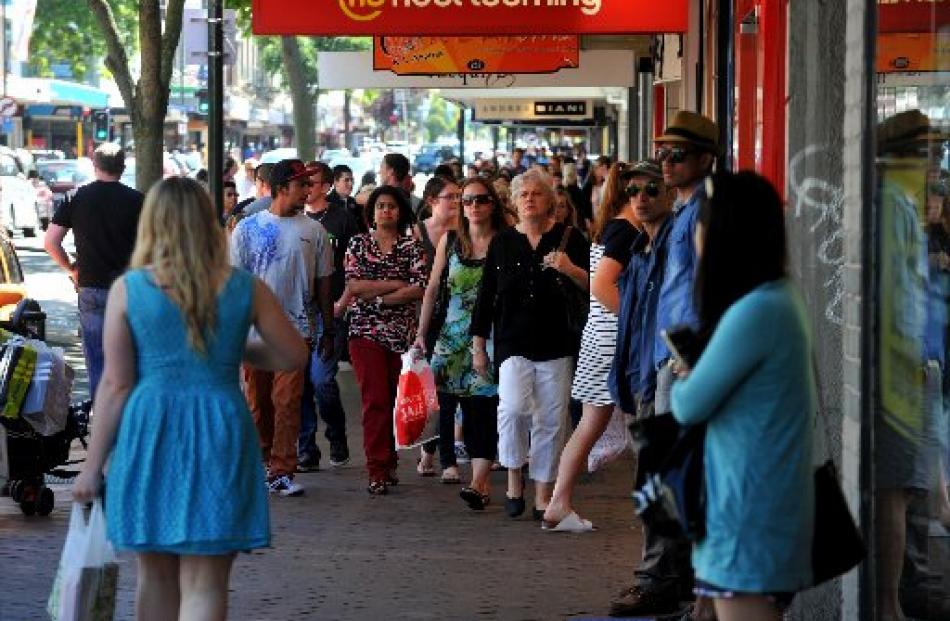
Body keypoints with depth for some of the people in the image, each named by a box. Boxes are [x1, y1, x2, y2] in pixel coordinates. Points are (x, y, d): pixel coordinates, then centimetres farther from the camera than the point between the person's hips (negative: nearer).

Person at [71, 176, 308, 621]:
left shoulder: (128, 289, -3)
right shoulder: (246, 290, 1)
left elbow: (116, 385, -3)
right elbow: (294, 355, 11)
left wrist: (92, 466, 3)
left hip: (149, 435, 0)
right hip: (219, 437, 0)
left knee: (156, 574, 17)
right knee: (203, 585, -1)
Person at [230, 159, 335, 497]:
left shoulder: (313, 231, 5)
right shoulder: (248, 228, 2)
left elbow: (323, 284, 11)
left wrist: (328, 330, 11)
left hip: (295, 329, 0)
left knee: (288, 403, -6)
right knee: (258, 402, 8)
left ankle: (282, 472, -4)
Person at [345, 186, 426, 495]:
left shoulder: (412, 247, 7)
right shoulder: (358, 243, 8)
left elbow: (419, 289, -5)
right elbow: (353, 285, -4)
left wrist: (378, 298, -8)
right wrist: (397, 284, -7)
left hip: (402, 331, 1)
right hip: (366, 331, -1)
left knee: (396, 398, 1)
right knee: (376, 399, -8)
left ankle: (387, 463, 11)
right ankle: (379, 471, -8)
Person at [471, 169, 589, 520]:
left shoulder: (569, 239, 5)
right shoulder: (502, 243, 10)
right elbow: (486, 296, 12)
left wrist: (571, 270, -15)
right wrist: (479, 346, 10)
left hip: (557, 346, 0)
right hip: (513, 343, 0)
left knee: (551, 420, 1)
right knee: (513, 408, -20)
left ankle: (543, 496, 12)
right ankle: (514, 481, -2)